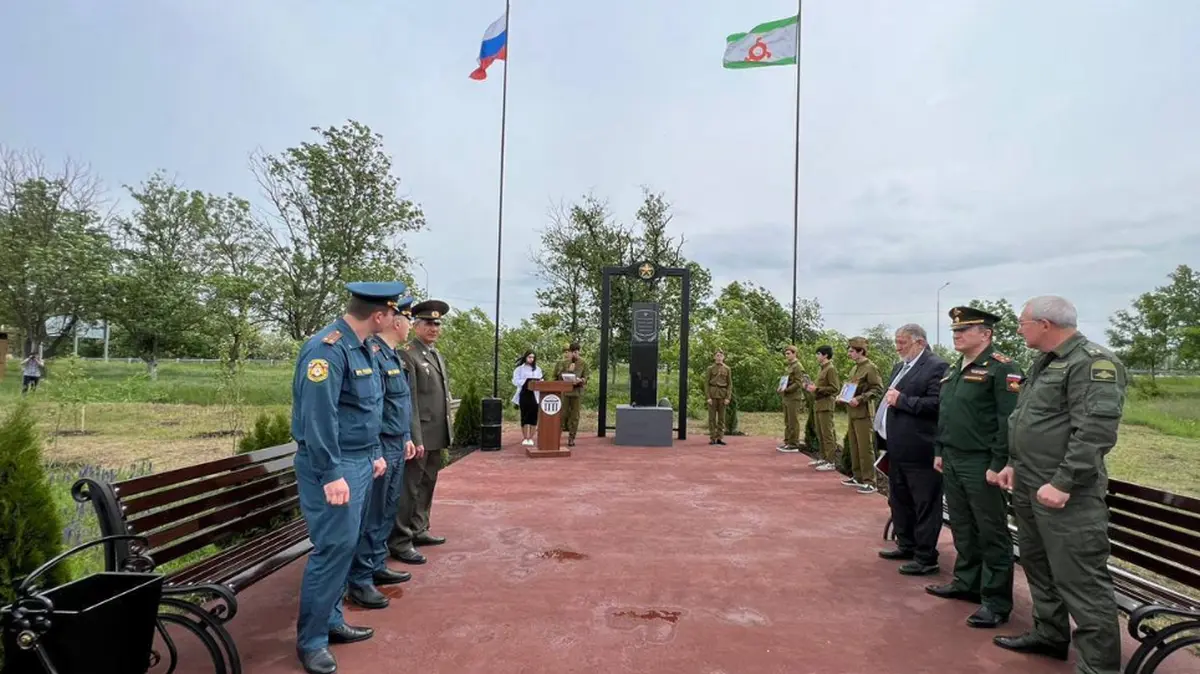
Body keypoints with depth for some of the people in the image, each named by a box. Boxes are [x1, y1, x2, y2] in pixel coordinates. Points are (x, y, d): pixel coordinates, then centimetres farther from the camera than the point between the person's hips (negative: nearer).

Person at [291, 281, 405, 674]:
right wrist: (332, 474, -25)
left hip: (359, 462, 10)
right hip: (334, 466, -10)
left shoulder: (360, 347, 11)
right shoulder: (328, 348, -20)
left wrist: (374, 453, 20)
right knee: (334, 548, -5)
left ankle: (331, 621, 29)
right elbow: (318, 416, -25)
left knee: (345, 546, 16)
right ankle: (311, 640, 10)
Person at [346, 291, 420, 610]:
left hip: (396, 446, 10)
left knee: (387, 512, 18)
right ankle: (359, 581, 9)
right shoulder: (372, 354, -19)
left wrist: (406, 438, 20)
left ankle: (377, 567, 30)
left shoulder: (394, 356, 12)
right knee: (372, 516, -1)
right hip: (380, 448, -10)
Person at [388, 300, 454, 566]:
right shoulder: (407, 354, -12)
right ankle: (399, 542, 5)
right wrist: (415, 438, -21)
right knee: (409, 488, -3)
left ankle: (418, 531, 28)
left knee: (426, 485, 16)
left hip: (436, 435, 9)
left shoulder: (437, 355, 16)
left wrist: (447, 432, 18)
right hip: (419, 436, -9)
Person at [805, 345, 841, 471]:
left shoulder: (831, 369, -11)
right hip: (818, 404, 10)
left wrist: (817, 389, -19)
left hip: (826, 405, -10)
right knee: (820, 434, 14)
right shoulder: (822, 369, 17)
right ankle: (823, 458, 22)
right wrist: (813, 387, 10)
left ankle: (831, 462, -5)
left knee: (828, 434, -7)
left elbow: (835, 388, -17)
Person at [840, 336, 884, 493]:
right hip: (852, 413, 9)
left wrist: (860, 399, -23)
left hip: (863, 413, -9)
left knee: (865, 448, -6)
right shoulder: (854, 368, 15)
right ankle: (858, 477, 23)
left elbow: (878, 389, -16)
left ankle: (870, 482, -1)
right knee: (854, 446, 13)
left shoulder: (870, 368, -11)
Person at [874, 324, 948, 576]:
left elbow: (936, 404, -23)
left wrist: (901, 400, -20)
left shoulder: (936, 366, -13)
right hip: (897, 448, 10)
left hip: (919, 451, -9)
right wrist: (883, 435, 11)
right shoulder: (900, 367, 15)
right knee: (899, 500, 19)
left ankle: (926, 558, 9)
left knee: (924, 505, 1)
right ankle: (906, 546, 33)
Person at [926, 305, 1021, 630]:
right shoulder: (954, 370, 15)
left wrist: (998, 465, -19)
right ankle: (967, 583, 30)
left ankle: (997, 602, 10)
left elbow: (1009, 420, -17)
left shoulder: (1001, 368, -12)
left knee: (991, 533, 1)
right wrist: (939, 452, 18)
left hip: (981, 465, -8)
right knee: (962, 527, 17)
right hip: (952, 462, 8)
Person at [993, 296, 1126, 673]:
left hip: (1066, 494, -10)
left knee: (1081, 582, -4)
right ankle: (1049, 635, 35)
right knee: (1039, 568, 20)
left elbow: (1096, 431, -23)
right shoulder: (1046, 363, 16)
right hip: (1029, 487, 10)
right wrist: (1014, 464, 16)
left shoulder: (1093, 362, -15)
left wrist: (1063, 483, -24)